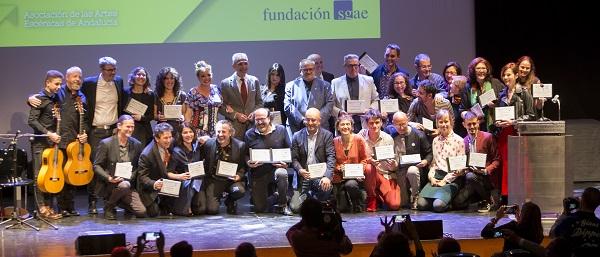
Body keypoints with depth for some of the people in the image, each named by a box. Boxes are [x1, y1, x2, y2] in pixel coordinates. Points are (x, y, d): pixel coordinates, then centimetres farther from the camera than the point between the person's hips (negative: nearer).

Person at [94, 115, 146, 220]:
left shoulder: (137, 145, 5)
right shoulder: (106, 143, -6)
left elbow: (138, 167, 10)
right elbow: (96, 166, -5)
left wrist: (131, 177, -10)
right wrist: (109, 178, -20)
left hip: (128, 182, 4)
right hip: (108, 185, -4)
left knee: (142, 212, -13)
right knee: (124, 185, -38)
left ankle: (119, 202, 17)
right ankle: (109, 206, -8)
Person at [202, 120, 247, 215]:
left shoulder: (240, 145, -4)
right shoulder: (208, 144, -4)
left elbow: (244, 166, 4)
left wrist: (239, 175, -13)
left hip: (232, 179, 0)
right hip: (214, 180, 0)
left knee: (240, 191, -34)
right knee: (212, 210, -17)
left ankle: (230, 201, 5)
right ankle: (218, 197, 23)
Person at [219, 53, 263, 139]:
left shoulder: (255, 81, 8)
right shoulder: (225, 83, -1)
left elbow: (259, 102, 14)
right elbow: (221, 107, 0)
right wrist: (235, 115, -11)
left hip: (252, 124, 2)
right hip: (234, 125, -2)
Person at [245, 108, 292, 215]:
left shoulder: (281, 130, 1)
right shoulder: (249, 134, 2)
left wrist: (286, 163, -15)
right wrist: (249, 163, -16)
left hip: (276, 169, -1)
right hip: (258, 174, 1)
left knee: (281, 173, -39)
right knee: (260, 209, 1)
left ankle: (283, 205, -16)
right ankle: (273, 195, 36)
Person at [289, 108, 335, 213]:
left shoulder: (327, 135, 2)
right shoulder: (297, 136, 8)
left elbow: (331, 158, -8)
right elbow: (294, 159, 5)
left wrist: (327, 176, -24)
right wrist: (300, 170, -18)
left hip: (320, 175, -2)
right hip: (304, 177, 2)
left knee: (326, 188, -37)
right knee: (294, 207, -14)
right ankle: (307, 196, 22)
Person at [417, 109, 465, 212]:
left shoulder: (458, 140, -1)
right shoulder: (435, 141, 16)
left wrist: (445, 180, -9)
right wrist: (431, 177, -2)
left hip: (452, 179, -5)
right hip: (436, 177, 5)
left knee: (439, 205, -28)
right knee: (421, 204, -19)